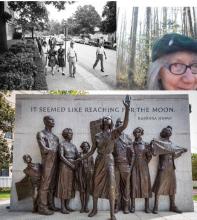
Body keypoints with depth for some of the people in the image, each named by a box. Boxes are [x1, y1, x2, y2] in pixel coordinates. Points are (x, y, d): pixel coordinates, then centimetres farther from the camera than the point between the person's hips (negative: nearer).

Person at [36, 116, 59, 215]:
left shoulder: (54, 136, 22)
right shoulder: (41, 134, 0)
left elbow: (59, 149, 17)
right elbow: (44, 149, -11)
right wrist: (54, 150, -1)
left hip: (55, 162, 7)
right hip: (47, 161, -7)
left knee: (52, 184, 8)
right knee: (45, 184, -7)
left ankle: (51, 205, 13)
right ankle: (42, 207, -4)